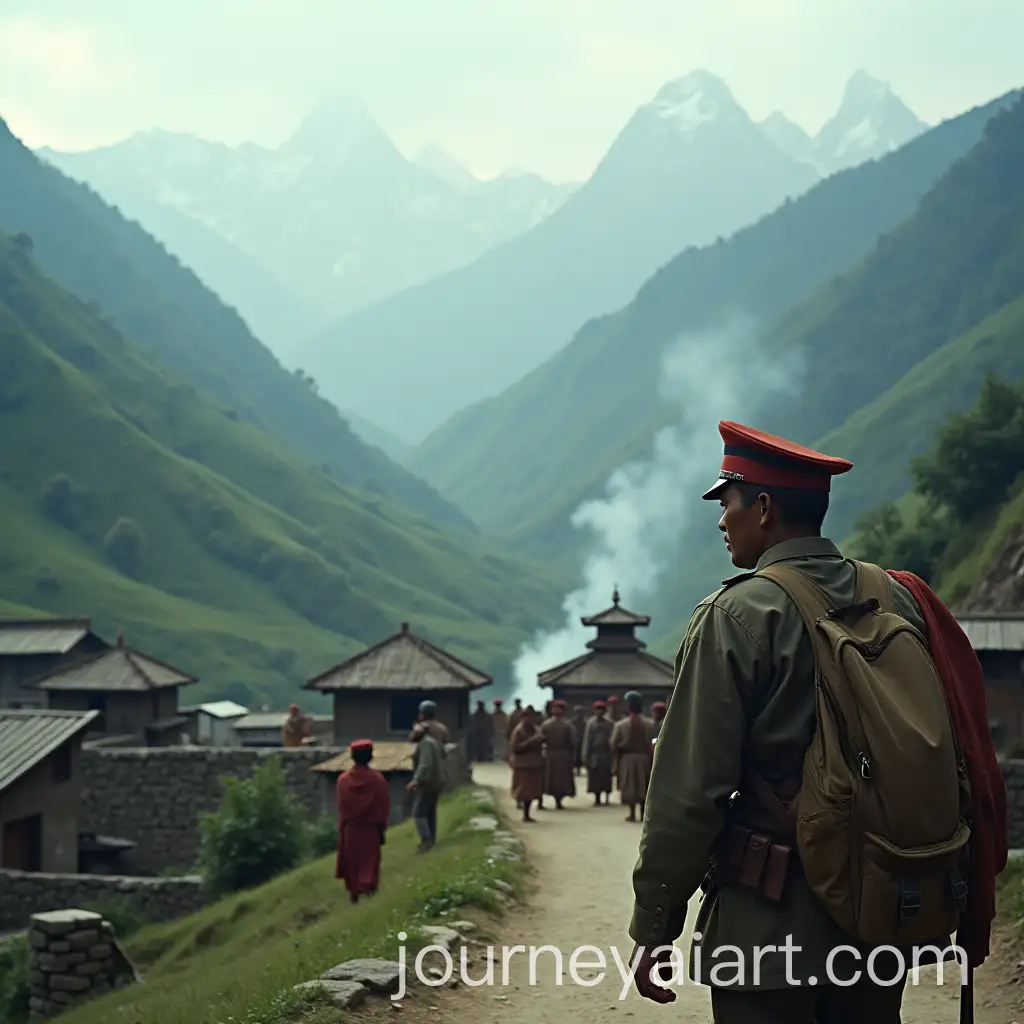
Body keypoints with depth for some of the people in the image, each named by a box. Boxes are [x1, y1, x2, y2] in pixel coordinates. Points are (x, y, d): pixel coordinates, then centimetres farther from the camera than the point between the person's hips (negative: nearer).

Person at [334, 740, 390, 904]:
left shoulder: (343, 779, -11)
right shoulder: (377, 779, -14)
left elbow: (340, 804, -1)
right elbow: (384, 805, -7)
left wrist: (343, 822, 12)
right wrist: (383, 824, 5)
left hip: (350, 827, 1)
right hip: (371, 827, -1)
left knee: (352, 859, 16)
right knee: (369, 859, 9)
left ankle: (353, 890, 21)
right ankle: (367, 886, -6)